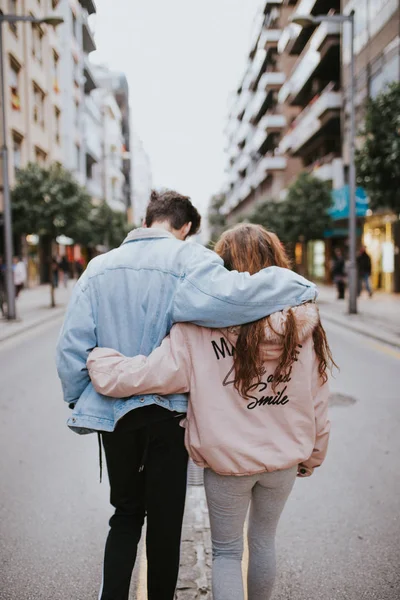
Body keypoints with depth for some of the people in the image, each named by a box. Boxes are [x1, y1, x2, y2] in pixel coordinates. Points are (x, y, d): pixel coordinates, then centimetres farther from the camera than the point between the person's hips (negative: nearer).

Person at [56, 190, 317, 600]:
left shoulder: (100, 267, 0)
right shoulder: (189, 259, -14)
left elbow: (72, 346, -2)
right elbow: (227, 295, -36)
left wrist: (78, 402, 10)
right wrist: (297, 286, -21)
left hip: (113, 411, 4)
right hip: (166, 411, -3)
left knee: (125, 513, 23)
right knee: (164, 519, 17)